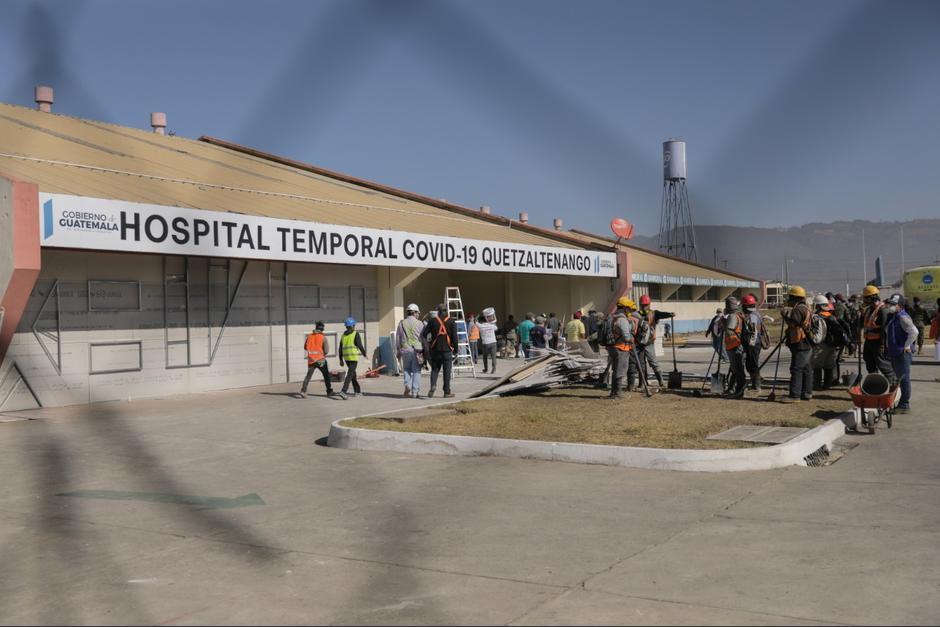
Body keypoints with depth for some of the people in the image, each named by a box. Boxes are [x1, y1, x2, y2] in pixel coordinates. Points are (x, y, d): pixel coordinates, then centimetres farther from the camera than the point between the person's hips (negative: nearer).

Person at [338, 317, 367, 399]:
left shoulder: (343, 335, 13)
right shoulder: (356, 334, -5)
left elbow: (340, 348, 13)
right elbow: (360, 346, -10)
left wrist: (341, 360, 18)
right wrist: (365, 355, 2)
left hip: (346, 357, 6)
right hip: (353, 357, -6)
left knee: (353, 374, 19)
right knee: (350, 375, -10)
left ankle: (357, 391, 25)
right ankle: (343, 391, -22)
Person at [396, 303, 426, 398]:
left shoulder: (401, 323, 7)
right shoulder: (419, 323, -1)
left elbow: (398, 338, 10)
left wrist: (398, 351, 18)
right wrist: (425, 351, 8)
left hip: (405, 350, 2)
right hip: (417, 350, -2)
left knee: (406, 369, 16)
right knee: (416, 371, 3)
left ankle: (407, 385, -4)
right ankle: (415, 392, 1)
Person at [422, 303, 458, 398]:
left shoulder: (432, 321, 1)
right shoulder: (451, 322, -2)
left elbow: (424, 334, 3)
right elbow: (454, 337, -6)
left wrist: (429, 341, 22)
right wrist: (455, 348, 4)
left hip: (435, 349, 1)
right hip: (447, 350, -1)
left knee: (434, 369, 13)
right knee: (447, 371, 4)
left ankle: (433, 385, -11)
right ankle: (447, 392, 6)